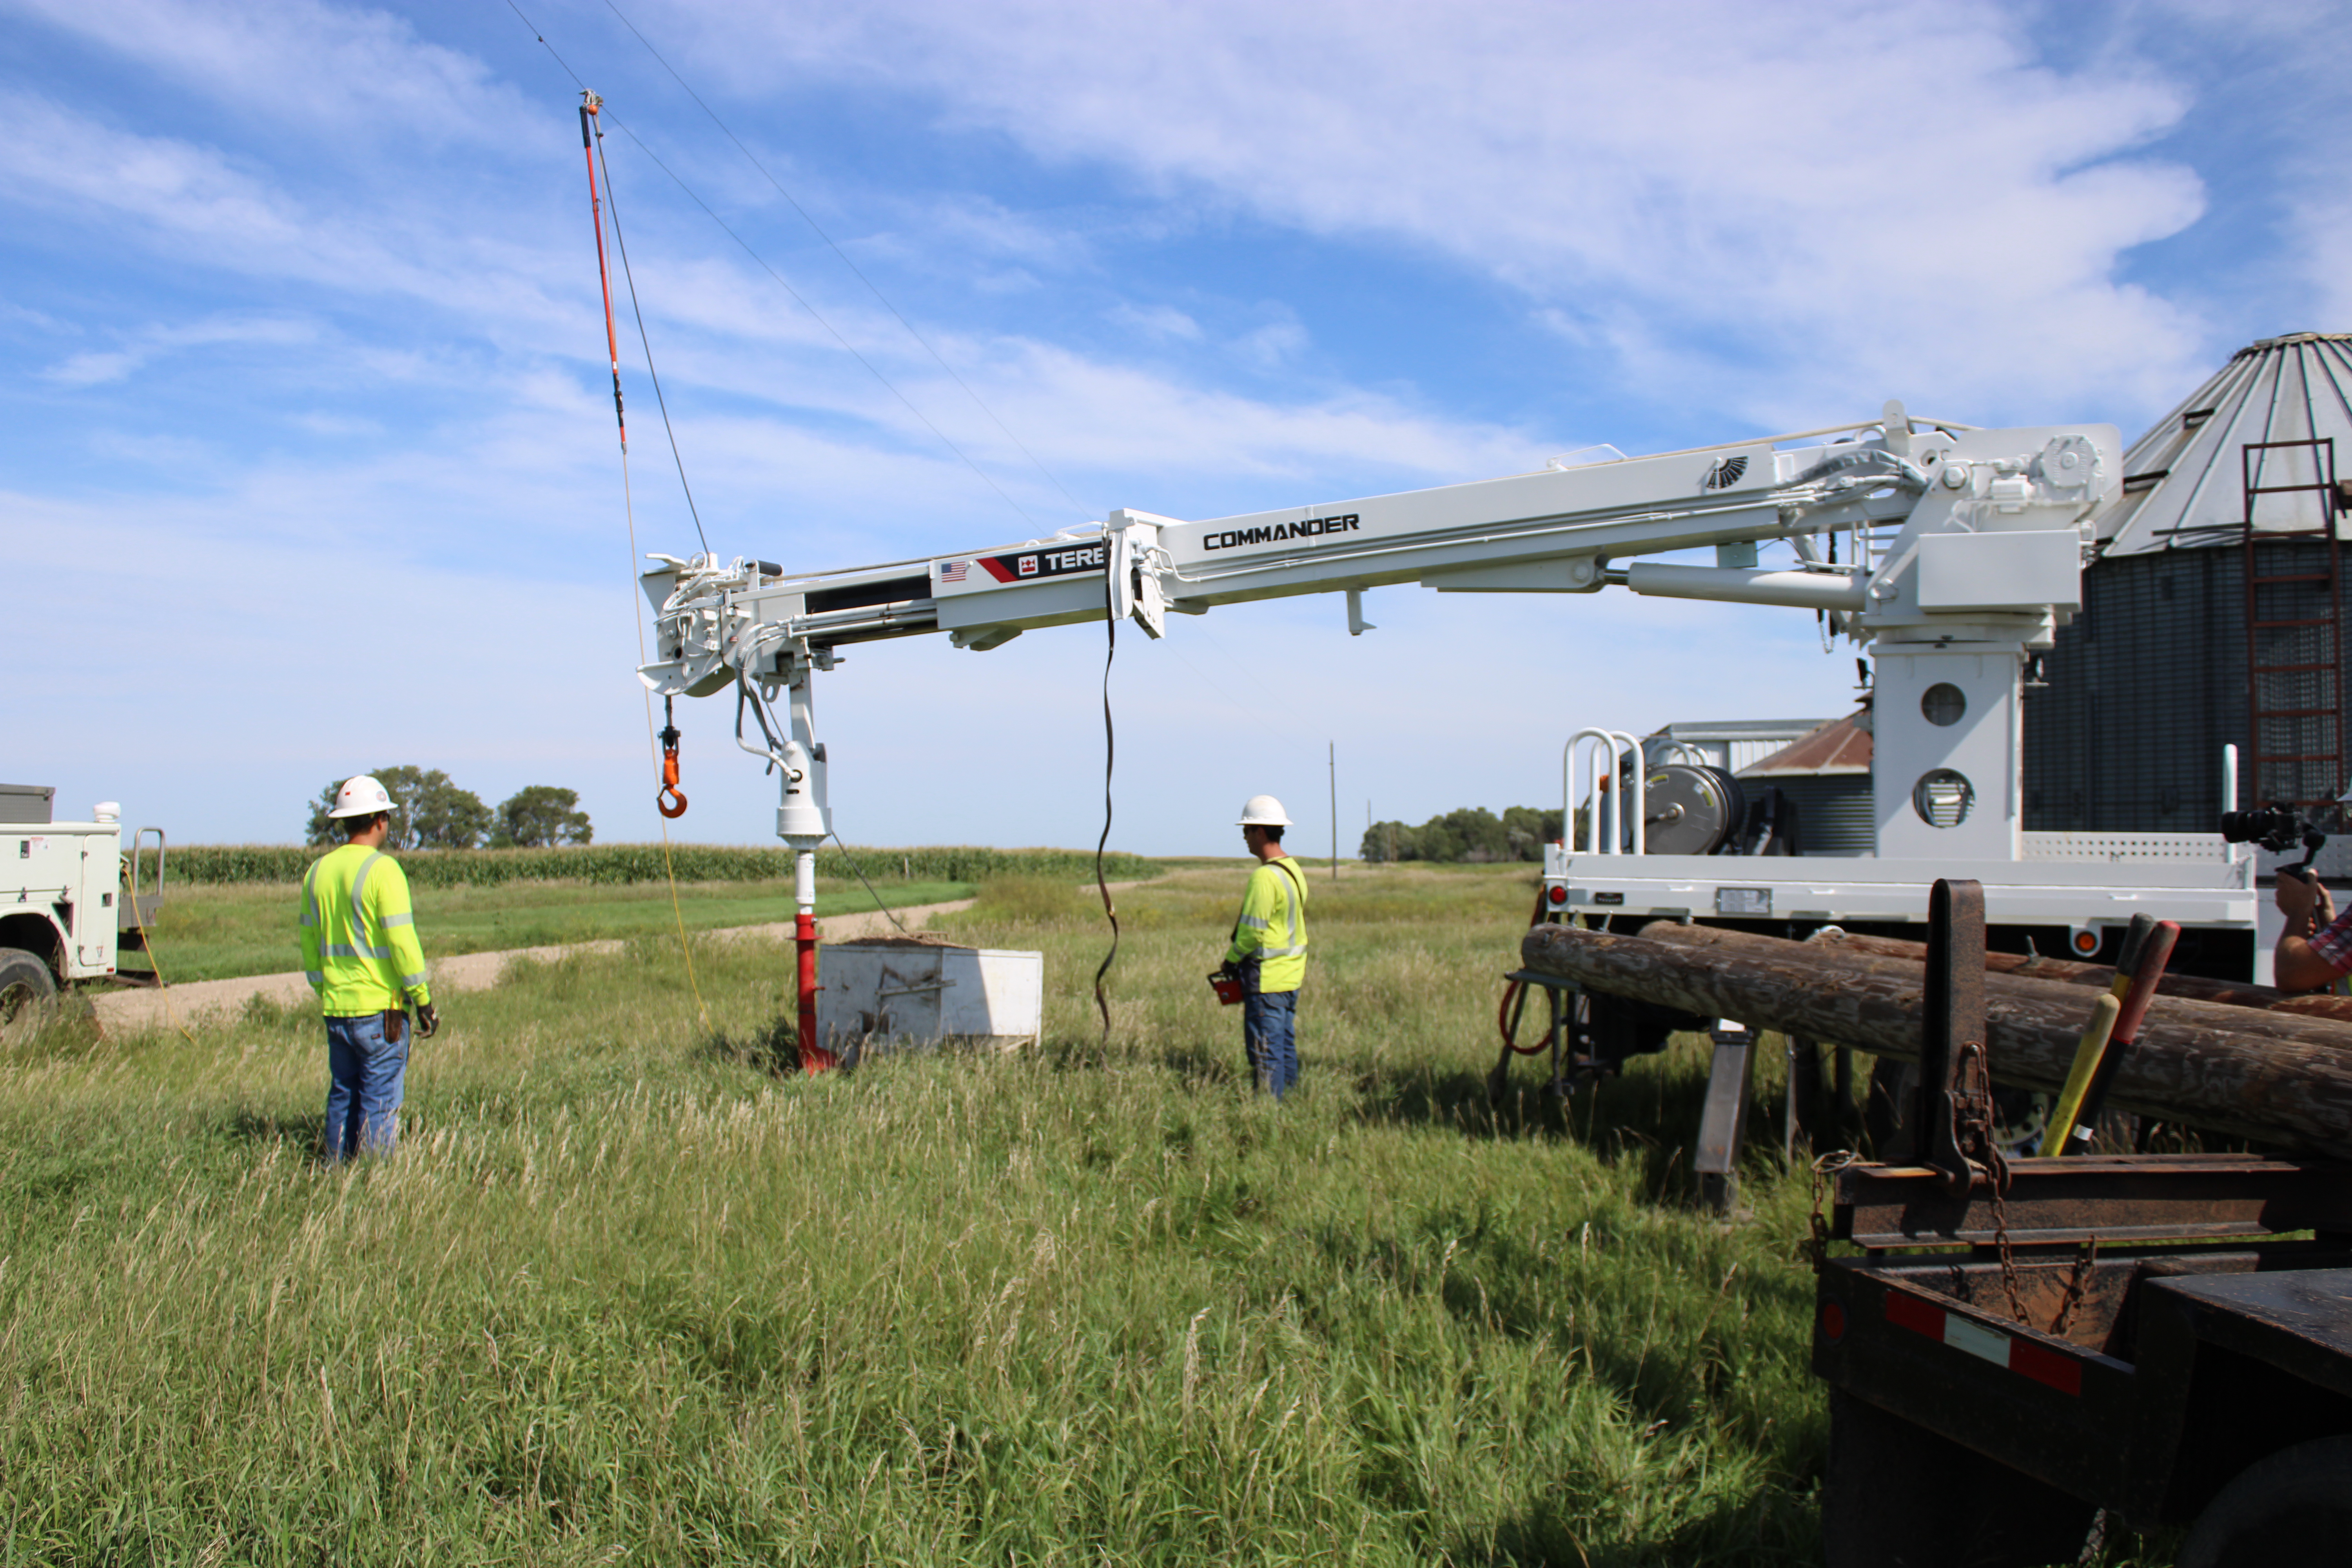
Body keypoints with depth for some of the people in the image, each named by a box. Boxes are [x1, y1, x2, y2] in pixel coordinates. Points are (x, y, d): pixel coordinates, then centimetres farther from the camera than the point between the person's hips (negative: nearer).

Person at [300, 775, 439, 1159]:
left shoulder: (318, 871, 9)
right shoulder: (383, 869, -12)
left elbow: (309, 944, 14)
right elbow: (402, 942, -16)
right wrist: (423, 1000, -9)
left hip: (336, 1008, 6)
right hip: (380, 1009, -6)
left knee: (342, 1096, 15)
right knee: (380, 1102, -1)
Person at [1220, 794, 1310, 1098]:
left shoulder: (1265, 877, -20)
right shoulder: (1294, 870, 10)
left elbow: (1253, 932, -20)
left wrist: (1231, 959, -3)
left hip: (1267, 980, -9)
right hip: (1292, 976, 9)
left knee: (1265, 1053, -3)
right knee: (1286, 1046, 15)